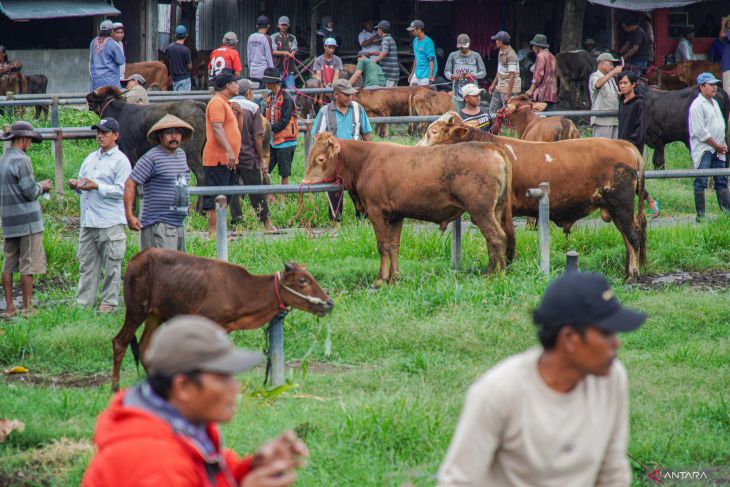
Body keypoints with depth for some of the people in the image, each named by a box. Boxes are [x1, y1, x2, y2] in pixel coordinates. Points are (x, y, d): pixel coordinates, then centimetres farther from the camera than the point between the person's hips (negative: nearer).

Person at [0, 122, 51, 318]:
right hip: (28, 220, -8)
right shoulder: (22, 160, -14)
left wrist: (38, 187, 19)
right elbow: (30, 192, -16)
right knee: (28, 266, -3)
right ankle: (27, 308, -2)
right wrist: (41, 187, 4)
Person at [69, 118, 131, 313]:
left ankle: (109, 302, 5)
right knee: (86, 262, 6)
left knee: (111, 264, 0)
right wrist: (76, 185, 1)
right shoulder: (91, 158, 19)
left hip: (110, 222, -7)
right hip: (88, 221, 7)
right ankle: (84, 301, 9)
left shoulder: (120, 161, -4)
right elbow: (82, 181, 25)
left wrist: (97, 187, -18)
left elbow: (122, 190, -12)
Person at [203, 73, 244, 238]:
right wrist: (229, 151, -29)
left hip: (228, 159, 10)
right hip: (218, 158, -10)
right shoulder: (217, 103, -9)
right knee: (215, 197, -11)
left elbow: (237, 129, 28)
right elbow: (217, 128, -21)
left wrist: (239, 114, 10)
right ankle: (213, 230, -14)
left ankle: (216, 229, 13)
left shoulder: (226, 104, 22)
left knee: (224, 197, 10)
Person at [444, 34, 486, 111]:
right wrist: (452, 76, -15)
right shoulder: (453, 56, 7)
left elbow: (483, 73, 5)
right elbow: (446, 71, 8)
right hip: (458, 93, 1)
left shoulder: (476, 56, 5)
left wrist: (473, 75, -14)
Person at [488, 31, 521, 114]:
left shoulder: (511, 55, -21)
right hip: (499, 88, 10)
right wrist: (493, 84, 23)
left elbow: (512, 76, -24)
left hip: (510, 88, -10)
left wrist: (508, 94, -25)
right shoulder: (501, 52, 10)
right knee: (492, 110, 12)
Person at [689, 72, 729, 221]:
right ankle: (700, 215, -4)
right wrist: (718, 146, -12)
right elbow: (701, 132, -17)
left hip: (718, 150, 9)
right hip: (703, 151, -9)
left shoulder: (714, 103, 16)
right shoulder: (697, 105, -12)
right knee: (701, 183, -5)